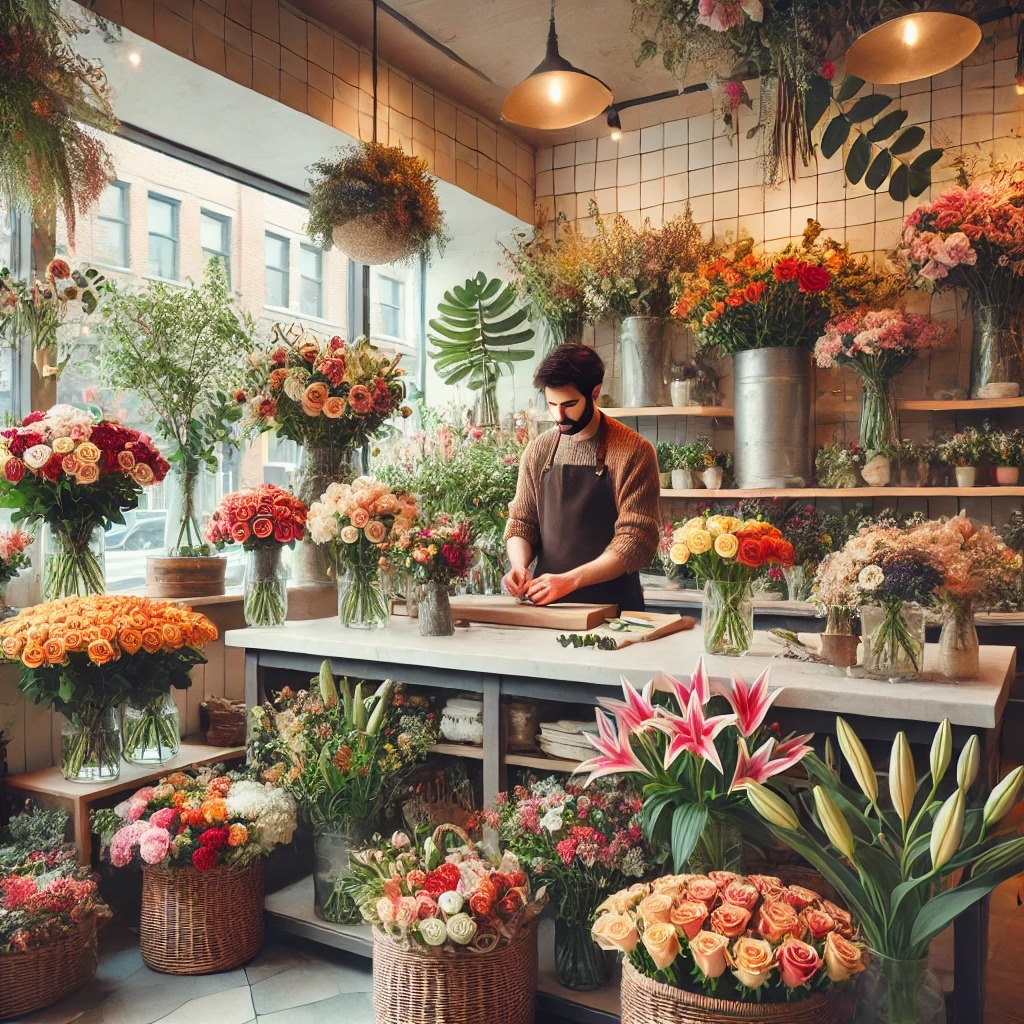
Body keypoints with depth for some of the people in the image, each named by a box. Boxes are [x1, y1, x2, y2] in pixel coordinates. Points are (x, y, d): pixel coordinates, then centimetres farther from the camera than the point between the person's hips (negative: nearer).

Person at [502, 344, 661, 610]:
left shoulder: (633, 453, -6)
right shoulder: (538, 451, 8)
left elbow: (636, 540, -10)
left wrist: (570, 580, -19)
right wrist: (519, 566, -7)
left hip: (612, 606, -3)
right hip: (545, 603, 3)